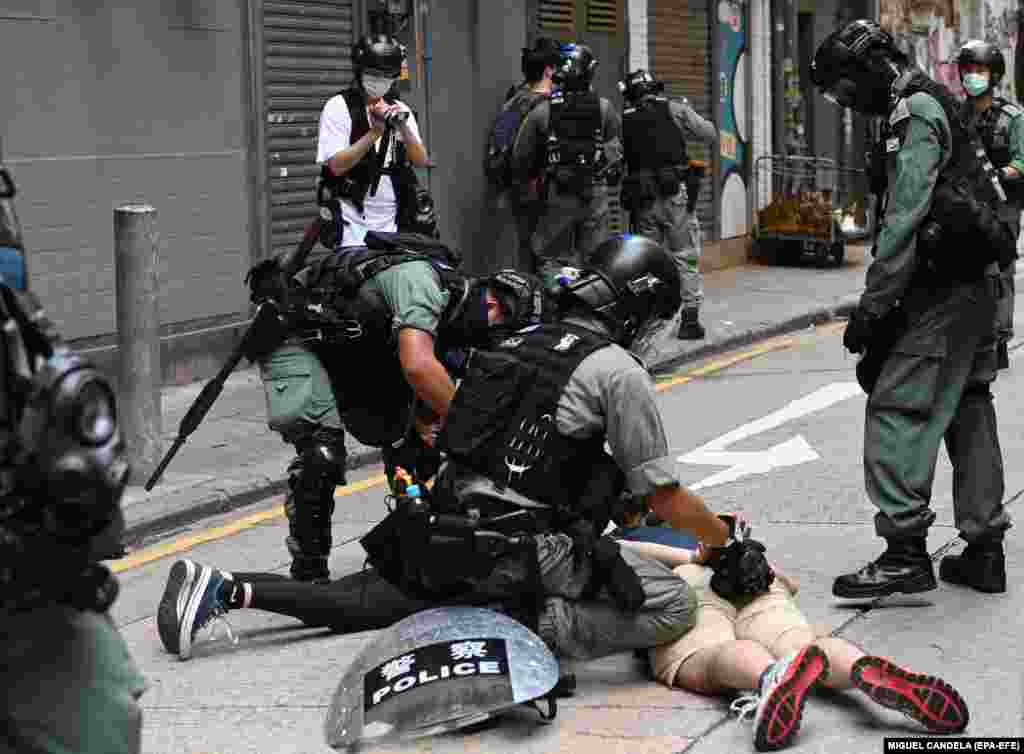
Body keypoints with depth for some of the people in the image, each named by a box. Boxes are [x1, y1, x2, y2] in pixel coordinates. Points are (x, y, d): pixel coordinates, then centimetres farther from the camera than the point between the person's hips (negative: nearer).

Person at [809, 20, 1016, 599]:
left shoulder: (916, 112, -12)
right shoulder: (932, 105, 19)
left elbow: (905, 219, -21)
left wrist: (872, 305, -20)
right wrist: (887, 302, 19)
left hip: (943, 290, -10)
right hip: (974, 288, 10)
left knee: (898, 408, -10)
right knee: (968, 411, 13)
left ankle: (905, 551, -13)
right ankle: (985, 549, 19)